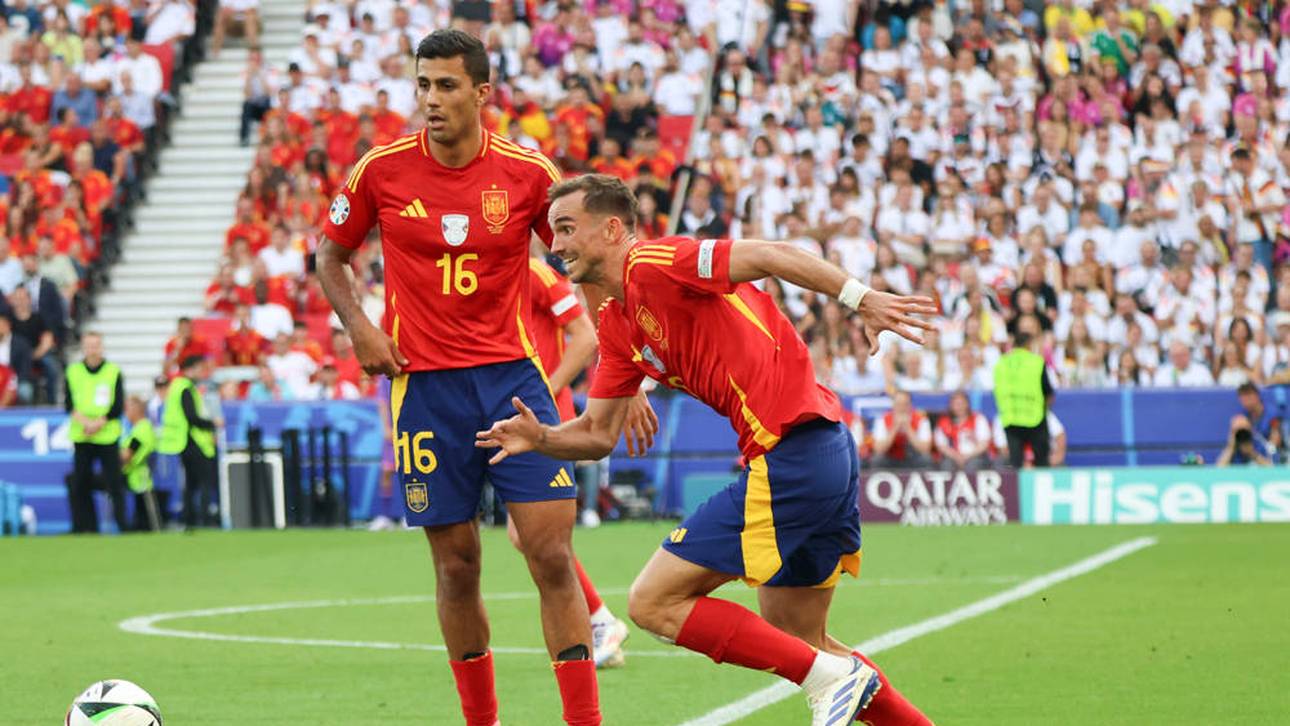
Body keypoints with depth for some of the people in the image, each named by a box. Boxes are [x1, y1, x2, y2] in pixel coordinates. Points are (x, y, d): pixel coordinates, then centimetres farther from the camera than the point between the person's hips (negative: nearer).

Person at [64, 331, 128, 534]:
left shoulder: (114, 372, 2)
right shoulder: (73, 372, 8)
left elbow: (118, 407, -3)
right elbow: (69, 404, 2)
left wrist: (97, 424, -12)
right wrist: (85, 422, -14)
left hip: (107, 436, -2)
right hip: (81, 438, 2)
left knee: (114, 483, -7)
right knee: (80, 485, 1)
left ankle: (123, 524, -3)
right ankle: (86, 527, 8)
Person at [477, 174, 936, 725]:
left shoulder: (650, 264, -9)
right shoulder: (617, 325, 19)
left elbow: (770, 256, -19)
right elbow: (598, 434, 19)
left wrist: (860, 297, -30)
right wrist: (540, 437, -1)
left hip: (787, 457, -10)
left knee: (653, 603, -5)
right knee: (796, 642, 21)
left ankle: (831, 676, -8)